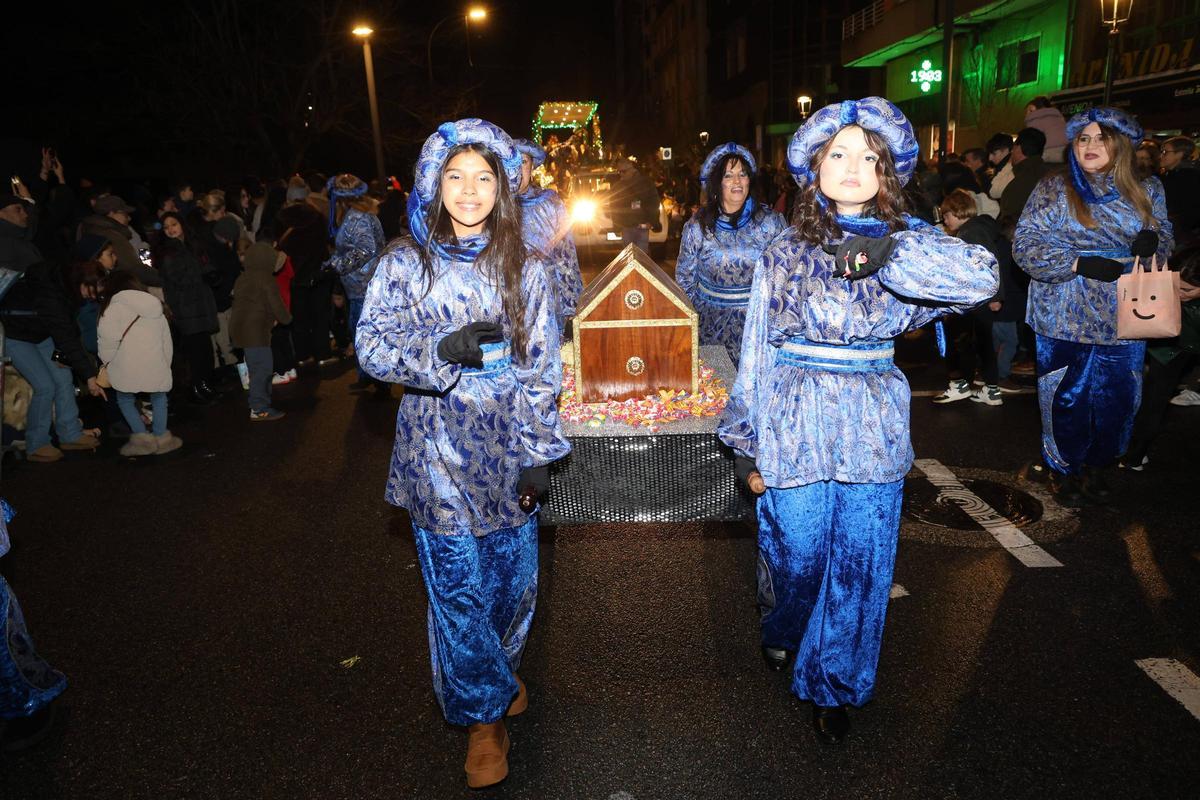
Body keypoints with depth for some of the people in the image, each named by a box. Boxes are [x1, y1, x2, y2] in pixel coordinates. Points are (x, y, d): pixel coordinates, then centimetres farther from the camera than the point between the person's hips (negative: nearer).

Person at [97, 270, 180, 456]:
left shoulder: (114, 306, 3)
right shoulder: (156, 308, 22)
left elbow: (108, 338, -8)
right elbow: (167, 342, 22)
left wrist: (107, 363, 5)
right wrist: (165, 366, 26)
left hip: (128, 368, -4)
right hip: (156, 365, 4)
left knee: (125, 399, 17)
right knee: (158, 397, 22)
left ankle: (142, 436, 7)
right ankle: (161, 437, 14)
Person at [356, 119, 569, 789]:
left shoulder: (527, 269, 3)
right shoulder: (405, 262, 0)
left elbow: (543, 367, 2)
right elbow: (372, 347, -4)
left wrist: (539, 452, -2)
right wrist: (442, 349, -21)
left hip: (507, 451, 2)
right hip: (438, 453, -1)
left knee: (512, 578, 12)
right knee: (458, 587, 4)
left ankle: (502, 671, 43)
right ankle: (484, 713, 25)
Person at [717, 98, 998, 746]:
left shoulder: (907, 239, 2)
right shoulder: (786, 250, 1)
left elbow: (983, 277, -16)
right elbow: (757, 348, 3)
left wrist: (886, 254, -27)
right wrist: (747, 442, 3)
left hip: (875, 424, 1)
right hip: (796, 420, -1)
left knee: (860, 562, 7)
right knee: (797, 552, 8)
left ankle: (832, 684, 29)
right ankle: (782, 631, 43)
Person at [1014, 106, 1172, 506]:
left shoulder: (1146, 191, 9)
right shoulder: (1053, 190, -1)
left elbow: (1165, 239, 16)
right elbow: (1025, 245, -8)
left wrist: (1153, 242, -9)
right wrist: (1079, 264, -19)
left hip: (1123, 319, 3)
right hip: (1065, 318, -3)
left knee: (1117, 398, 7)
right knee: (1067, 398, 5)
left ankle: (1096, 467, 28)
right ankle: (1064, 470, 23)